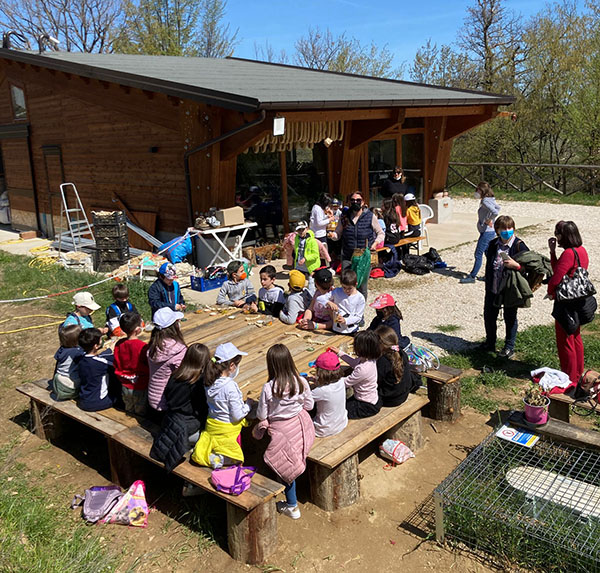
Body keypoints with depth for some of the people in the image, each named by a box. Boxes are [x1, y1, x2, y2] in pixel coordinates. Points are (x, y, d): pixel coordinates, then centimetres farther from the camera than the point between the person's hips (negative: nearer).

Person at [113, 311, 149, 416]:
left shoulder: (119, 344, -8)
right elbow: (149, 368, -17)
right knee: (141, 414, 11)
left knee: (129, 411, 23)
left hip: (125, 387, 5)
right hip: (140, 388, -5)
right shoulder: (143, 347, -25)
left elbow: (117, 366, 3)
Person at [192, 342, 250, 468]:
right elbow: (237, 416, -23)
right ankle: (218, 458, -9)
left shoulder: (209, 382, -9)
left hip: (211, 425, 6)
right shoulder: (230, 387, -30)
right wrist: (248, 407, -3)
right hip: (227, 429, -6)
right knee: (237, 458, 15)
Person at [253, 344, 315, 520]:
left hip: (281, 431, -3)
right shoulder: (301, 382, -16)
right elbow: (309, 405, -1)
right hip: (300, 425, 3)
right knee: (293, 463, 21)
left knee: (286, 466, 15)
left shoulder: (268, 388, -25)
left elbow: (262, 415, -13)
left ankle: (292, 506, 29)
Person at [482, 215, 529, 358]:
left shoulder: (519, 245, -11)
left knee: (510, 318, 7)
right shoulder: (493, 244, 6)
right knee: (489, 315, 13)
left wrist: (516, 265, -29)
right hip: (493, 287, 5)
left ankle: (509, 347, 21)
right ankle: (490, 343, 31)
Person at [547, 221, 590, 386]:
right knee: (575, 337, 21)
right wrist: (552, 251, 2)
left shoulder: (569, 254, -24)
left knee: (565, 340, 5)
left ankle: (569, 377, 17)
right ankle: (578, 374, 35)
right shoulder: (581, 250, 6)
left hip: (566, 303, -10)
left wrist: (551, 292, -7)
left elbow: (556, 278, -26)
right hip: (578, 302, 10)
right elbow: (557, 269, 10)